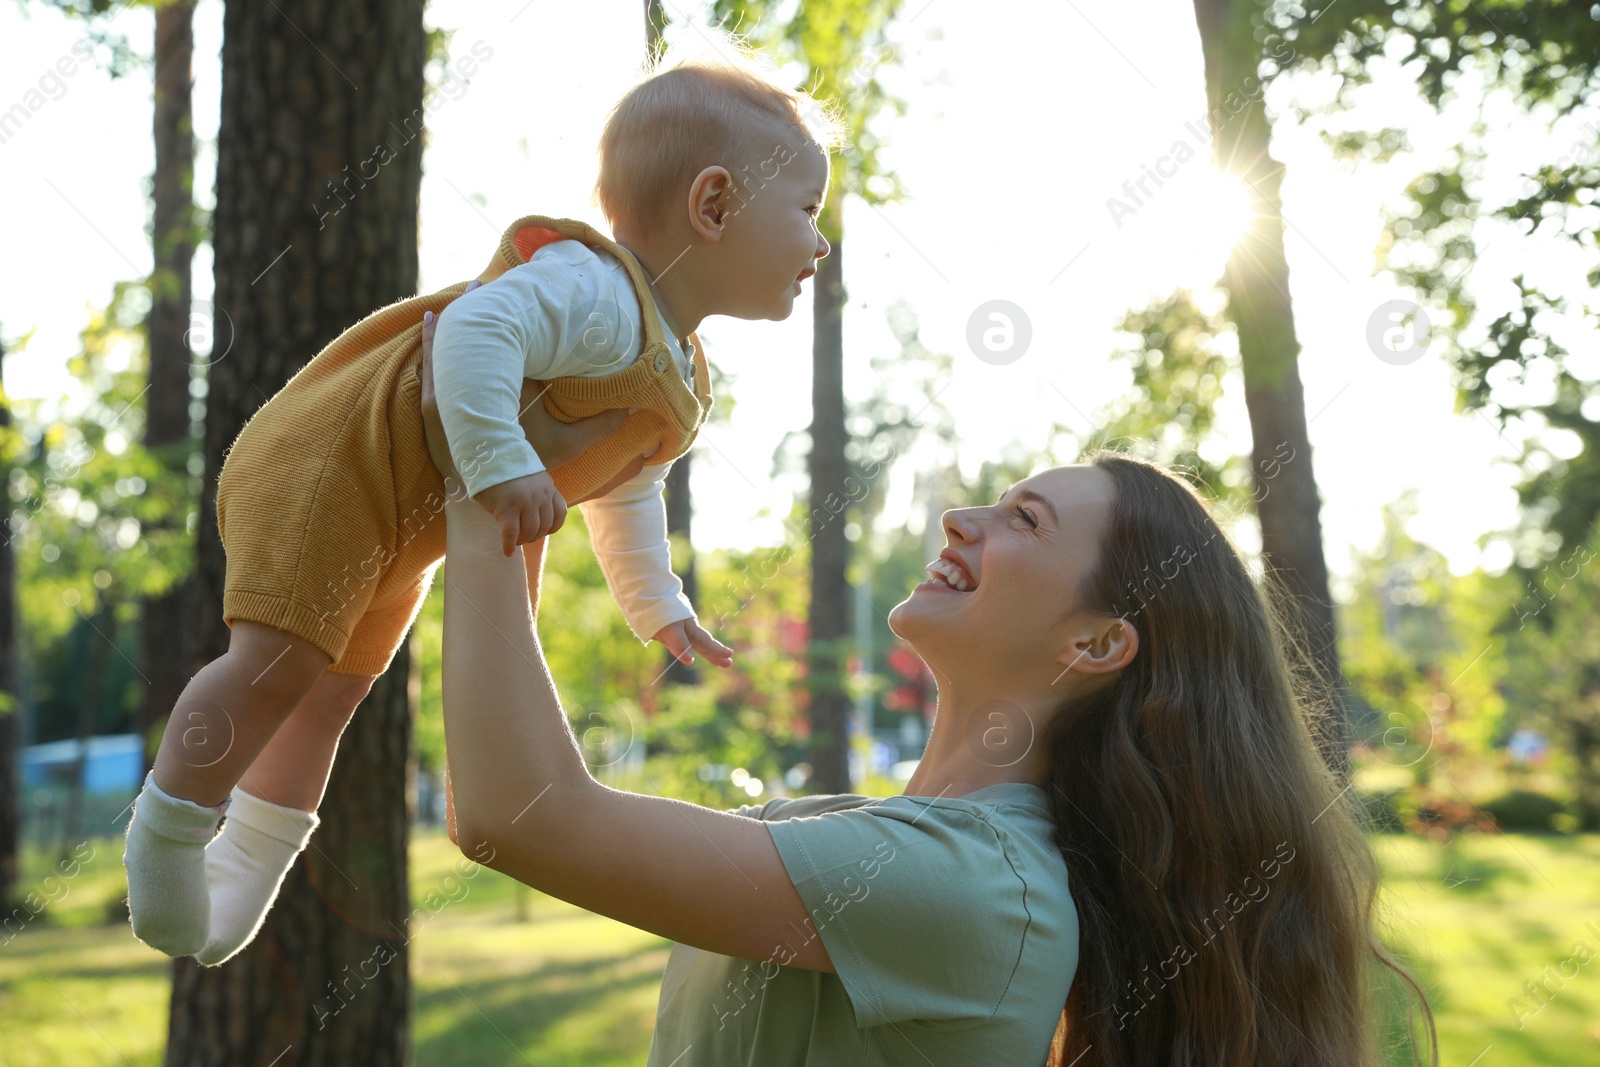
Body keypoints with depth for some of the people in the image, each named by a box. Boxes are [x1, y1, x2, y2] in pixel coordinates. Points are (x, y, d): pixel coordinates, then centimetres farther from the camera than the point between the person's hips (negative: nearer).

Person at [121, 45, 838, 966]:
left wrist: (656, 603, 22)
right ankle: (168, 835, 4)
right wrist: (501, 465, -48)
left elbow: (624, 488, 22)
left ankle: (238, 878, 31)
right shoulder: (595, 291, -27)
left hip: (401, 531, 11)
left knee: (335, 692, 17)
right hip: (328, 462, -11)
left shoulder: (681, 386, 6)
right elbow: (475, 329, -43)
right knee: (282, 664, -17)